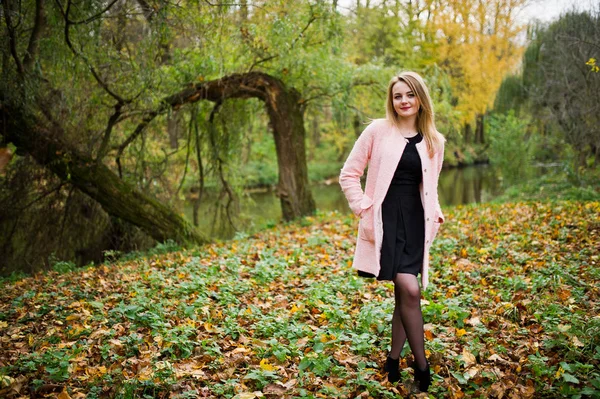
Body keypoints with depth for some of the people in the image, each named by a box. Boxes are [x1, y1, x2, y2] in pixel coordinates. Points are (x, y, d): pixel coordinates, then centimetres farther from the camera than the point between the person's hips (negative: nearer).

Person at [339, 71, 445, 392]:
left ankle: (394, 359, 23)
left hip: (415, 222, 5)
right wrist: (363, 210, -8)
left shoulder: (434, 141, 11)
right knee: (409, 290, -15)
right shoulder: (377, 131, -2)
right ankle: (422, 365, -1)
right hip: (385, 219, -4)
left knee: (405, 292, 7)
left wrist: (435, 215, 7)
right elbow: (349, 175, 0)